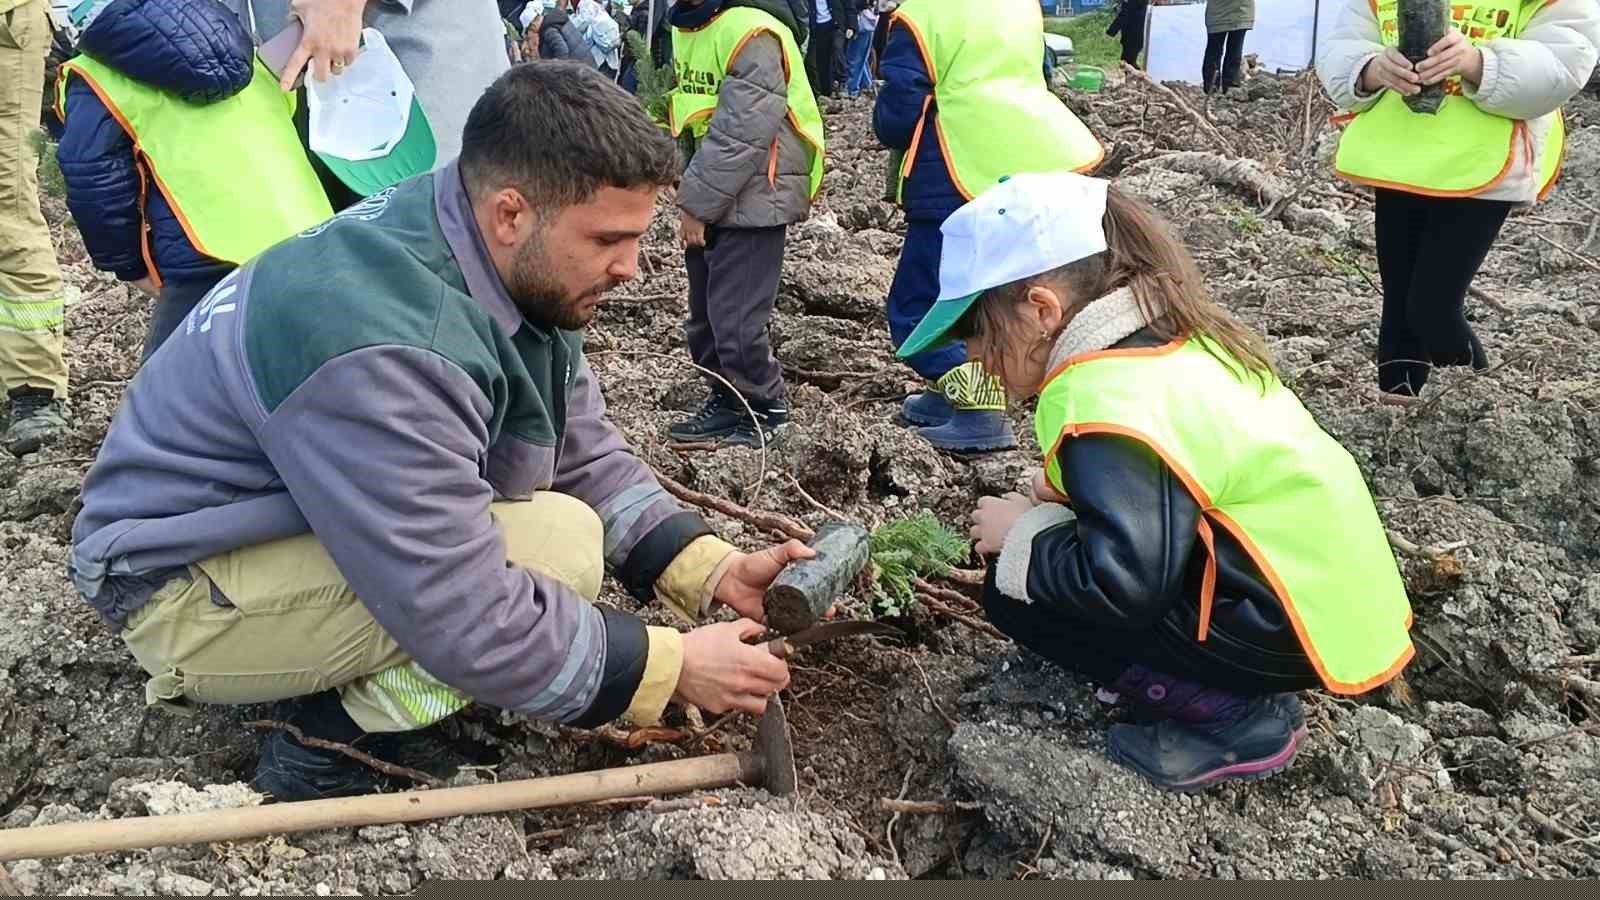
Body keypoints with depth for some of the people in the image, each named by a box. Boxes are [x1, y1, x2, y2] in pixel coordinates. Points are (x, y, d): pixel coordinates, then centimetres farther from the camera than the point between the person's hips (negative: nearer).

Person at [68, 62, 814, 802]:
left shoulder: (517, 266, -7)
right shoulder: (383, 347, -34)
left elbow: (585, 454, 0)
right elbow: (461, 621, -32)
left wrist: (712, 572, -12)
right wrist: (669, 667, -24)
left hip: (300, 527, 9)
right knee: (558, 547, -24)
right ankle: (326, 744, -8)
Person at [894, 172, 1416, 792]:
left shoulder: (1105, 404, -25)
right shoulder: (1168, 339, 5)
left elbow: (1123, 583, -30)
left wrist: (1023, 537, -12)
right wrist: (1067, 495, 4)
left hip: (1289, 630, -9)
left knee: (1017, 594, -8)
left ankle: (1230, 721, -2)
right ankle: (1241, 694, 13)